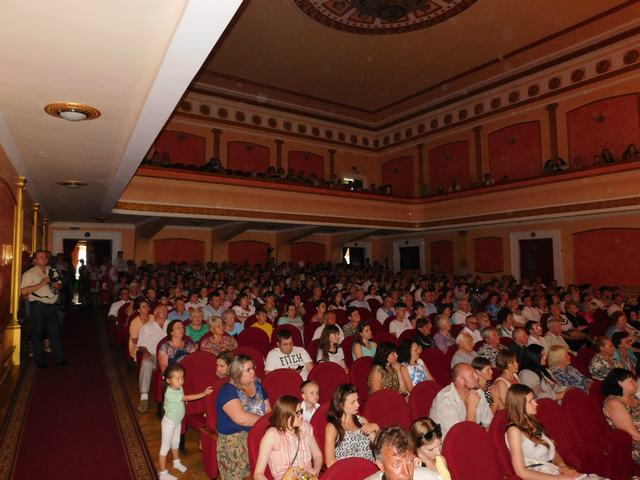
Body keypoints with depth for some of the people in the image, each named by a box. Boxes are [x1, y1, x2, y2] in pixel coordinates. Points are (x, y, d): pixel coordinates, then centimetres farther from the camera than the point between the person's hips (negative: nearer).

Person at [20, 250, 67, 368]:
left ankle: (60, 359, 11)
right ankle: (40, 360, 17)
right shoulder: (29, 273, -6)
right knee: (38, 333, 5)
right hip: (38, 306, -5)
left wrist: (58, 286, 0)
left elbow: (60, 284, 24)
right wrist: (42, 283, -20)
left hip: (52, 305, 5)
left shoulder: (52, 271, 12)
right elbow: (24, 291, -17)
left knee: (55, 332, 7)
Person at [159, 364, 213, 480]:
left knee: (176, 442, 26)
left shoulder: (179, 388, -8)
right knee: (165, 447, 6)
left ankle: (176, 462, 47)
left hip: (178, 421, 8)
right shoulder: (170, 393, -35)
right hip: (169, 422, -8)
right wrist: (204, 393, -38)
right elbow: (187, 398, -37)